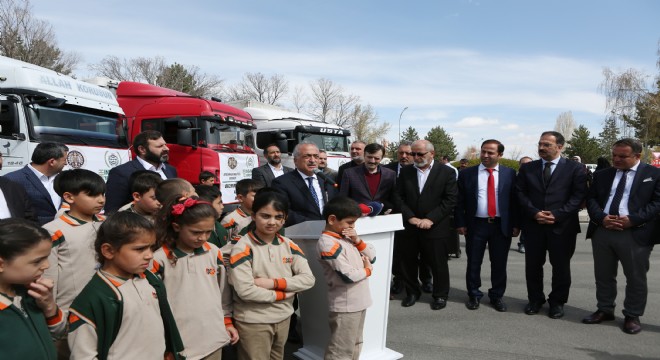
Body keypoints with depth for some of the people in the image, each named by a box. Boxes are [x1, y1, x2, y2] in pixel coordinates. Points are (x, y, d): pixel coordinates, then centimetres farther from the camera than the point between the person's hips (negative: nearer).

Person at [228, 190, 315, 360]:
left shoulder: (289, 245, 0)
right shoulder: (243, 248, -15)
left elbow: (308, 279, -5)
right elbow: (245, 291, -22)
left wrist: (274, 282, -17)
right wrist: (283, 294, -12)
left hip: (283, 318, 5)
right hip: (253, 322, -5)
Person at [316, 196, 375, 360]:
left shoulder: (347, 238, 8)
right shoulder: (327, 243, -19)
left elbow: (372, 257, 10)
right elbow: (347, 276, -24)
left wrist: (358, 240, -6)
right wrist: (368, 270, -6)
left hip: (358, 302, 9)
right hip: (345, 306, -9)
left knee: (355, 345, 21)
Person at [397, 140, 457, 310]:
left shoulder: (446, 172, -2)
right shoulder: (405, 172, 7)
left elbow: (450, 200, -7)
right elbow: (400, 197, 3)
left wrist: (430, 219, -14)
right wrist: (411, 217, -10)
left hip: (435, 227, -3)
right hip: (409, 226, 3)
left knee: (438, 263, 6)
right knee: (408, 261, 10)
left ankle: (440, 295, 24)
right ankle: (412, 292, 28)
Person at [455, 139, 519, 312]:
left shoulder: (509, 173, 2)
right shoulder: (466, 173, 1)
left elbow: (515, 199, 2)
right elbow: (459, 201, 1)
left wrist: (516, 224, -2)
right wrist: (460, 223, -5)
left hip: (502, 225, 1)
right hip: (476, 225, 0)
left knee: (499, 264, 10)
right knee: (473, 263, 9)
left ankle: (497, 296, 27)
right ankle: (474, 295, 26)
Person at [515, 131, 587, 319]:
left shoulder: (574, 168, 1)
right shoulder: (527, 168, 8)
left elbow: (578, 195, -6)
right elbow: (520, 193, 3)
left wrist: (557, 214, -15)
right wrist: (534, 213, -12)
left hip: (562, 226, -2)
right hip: (533, 225, 2)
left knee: (561, 266, 9)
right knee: (533, 265, 9)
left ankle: (557, 302, 26)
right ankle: (535, 300, 26)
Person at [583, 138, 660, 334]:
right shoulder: (602, 175, 13)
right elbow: (591, 199, 8)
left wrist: (633, 219, -17)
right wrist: (601, 218, -11)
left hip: (636, 234, -4)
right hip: (602, 232, 4)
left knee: (636, 278, 6)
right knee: (603, 275, 13)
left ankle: (632, 316, 21)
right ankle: (605, 310, 27)